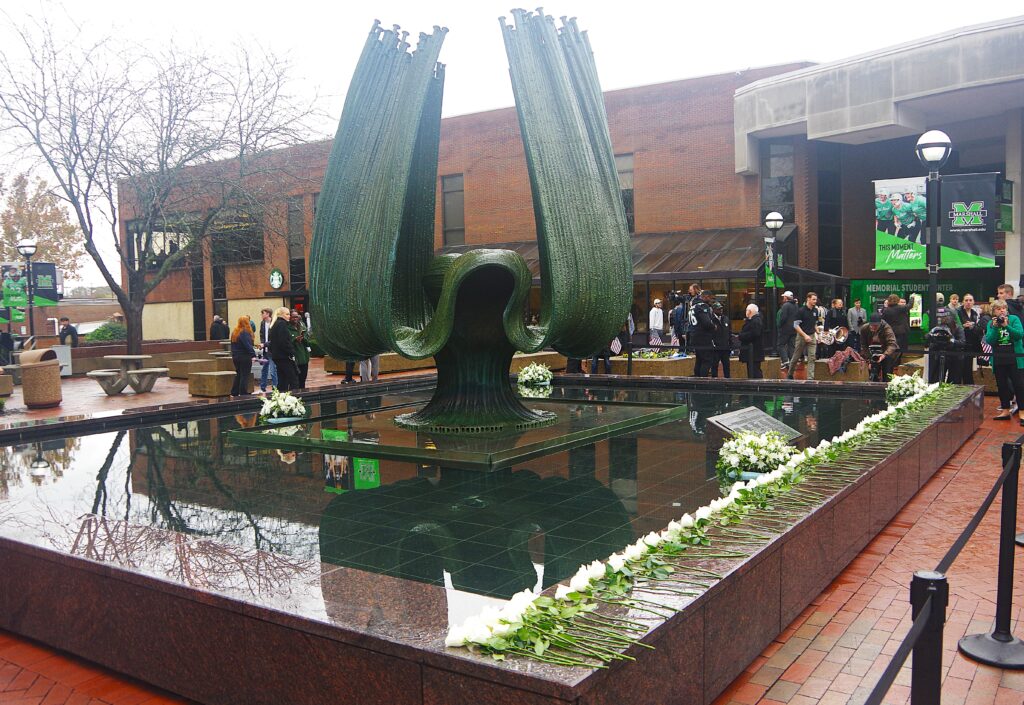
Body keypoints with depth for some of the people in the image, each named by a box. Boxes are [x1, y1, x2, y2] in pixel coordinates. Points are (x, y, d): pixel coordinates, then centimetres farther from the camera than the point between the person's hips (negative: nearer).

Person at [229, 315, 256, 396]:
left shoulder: (234, 332, 10)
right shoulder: (245, 332, -16)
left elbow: (233, 345, 17)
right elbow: (248, 345, -22)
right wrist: (253, 354, -21)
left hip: (235, 357, 8)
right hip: (245, 357, -8)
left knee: (238, 375, 18)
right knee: (245, 376, -2)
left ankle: (234, 393, 20)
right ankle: (243, 394, -2)